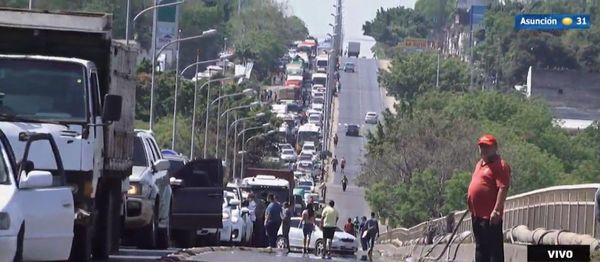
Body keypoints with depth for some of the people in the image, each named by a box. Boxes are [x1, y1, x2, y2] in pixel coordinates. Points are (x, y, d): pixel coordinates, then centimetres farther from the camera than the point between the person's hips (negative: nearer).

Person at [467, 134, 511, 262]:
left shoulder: (500, 165, -11)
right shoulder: (479, 164, 19)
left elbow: (503, 189, -19)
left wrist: (496, 210, -27)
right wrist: (472, 208, 24)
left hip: (490, 216, -10)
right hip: (477, 214, 10)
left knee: (494, 247, -9)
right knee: (480, 247, 15)